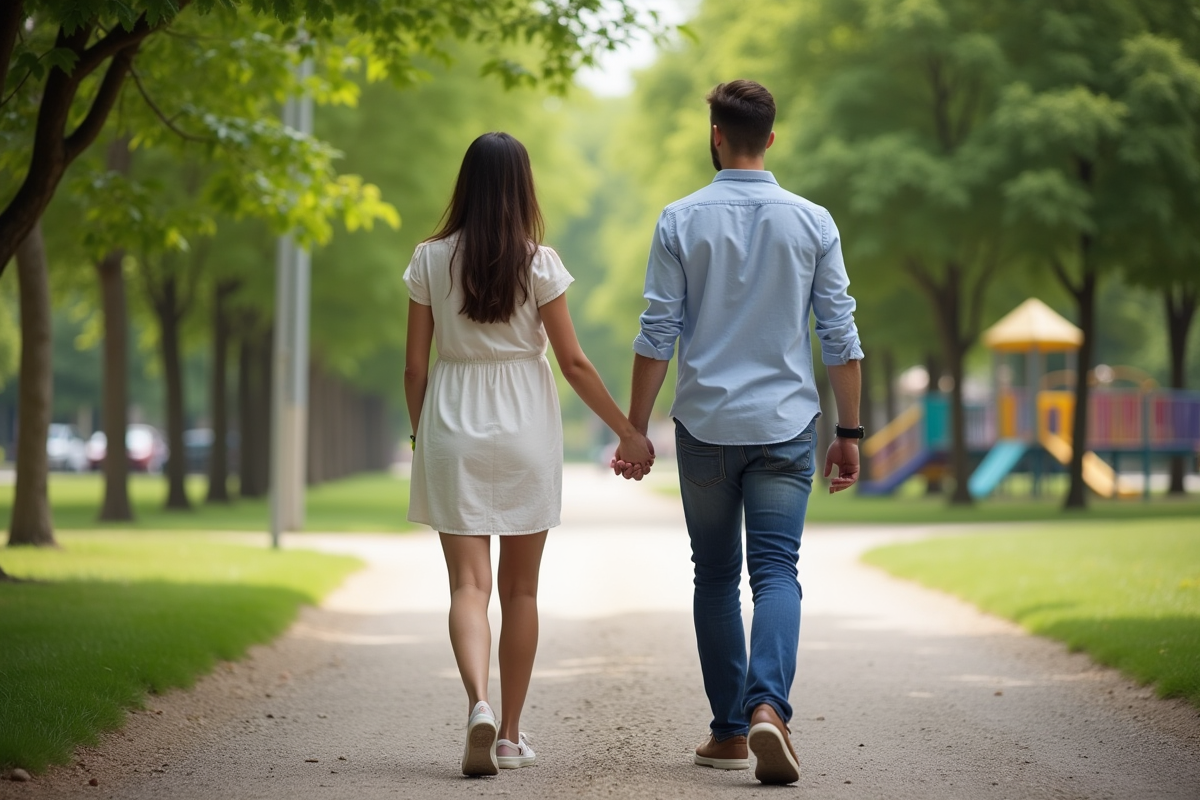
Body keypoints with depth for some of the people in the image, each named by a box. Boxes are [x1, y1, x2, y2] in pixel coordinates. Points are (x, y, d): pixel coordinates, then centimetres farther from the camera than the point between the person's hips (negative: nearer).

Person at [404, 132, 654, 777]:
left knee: (469, 584, -2)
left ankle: (478, 705, -27)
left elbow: (414, 366, 2)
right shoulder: (538, 262, -5)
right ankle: (510, 734, 17)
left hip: (452, 426, 0)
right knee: (519, 588, 12)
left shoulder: (430, 260, -1)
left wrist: (421, 434, 17)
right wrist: (628, 432, 6)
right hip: (525, 429, 0)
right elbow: (573, 363, -3)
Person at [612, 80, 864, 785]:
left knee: (716, 577, 12)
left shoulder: (682, 221, -3)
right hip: (785, 425, 0)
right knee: (776, 572, -3)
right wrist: (849, 431, 7)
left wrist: (636, 429, 3)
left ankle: (729, 733, 14)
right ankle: (767, 706, -26)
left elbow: (658, 336, -3)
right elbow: (840, 336, 0)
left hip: (705, 427, 0)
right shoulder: (812, 223, 0)